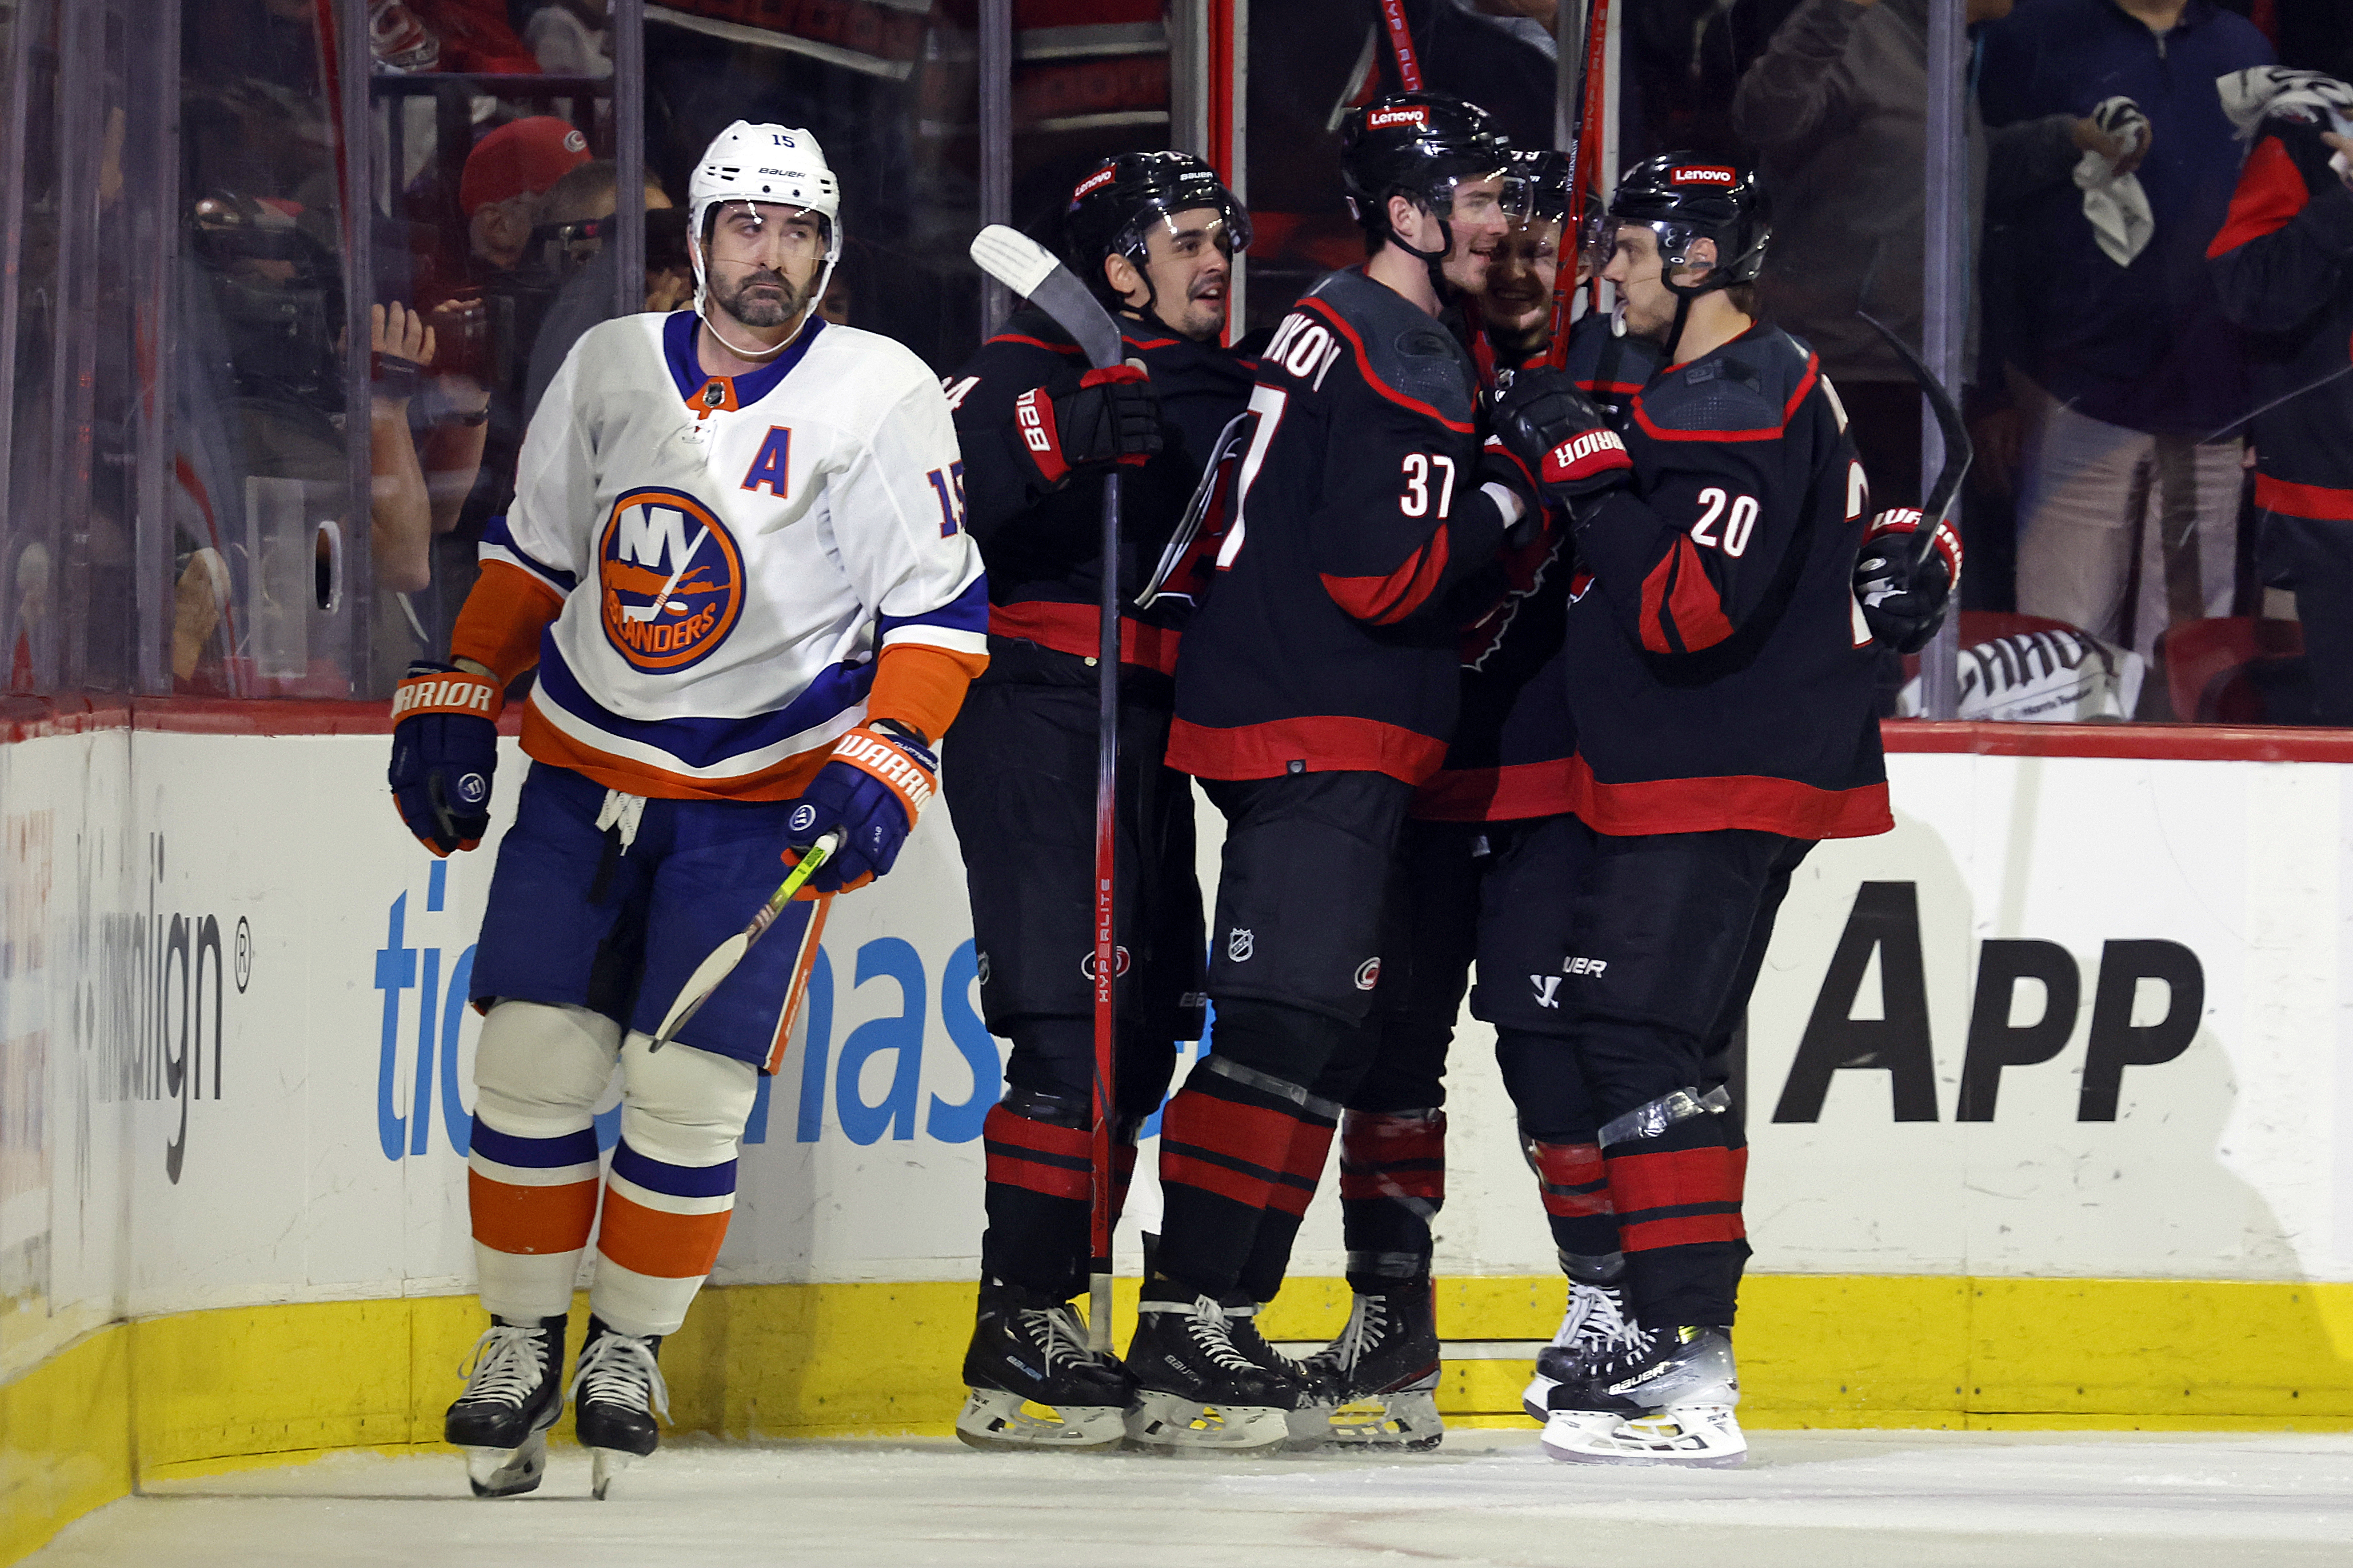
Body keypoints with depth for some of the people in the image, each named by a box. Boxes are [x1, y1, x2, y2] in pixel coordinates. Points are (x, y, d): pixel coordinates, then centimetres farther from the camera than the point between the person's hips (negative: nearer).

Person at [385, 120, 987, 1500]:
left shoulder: (883, 396, -8)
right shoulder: (613, 367, 4)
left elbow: (942, 608, -8)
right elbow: (532, 554, 15)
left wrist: (880, 767, -18)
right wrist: (457, 704, 10)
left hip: (768, 792, -3)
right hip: (584, 764, 3)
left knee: (692, 1088, -7)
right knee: (532, 1060, -4)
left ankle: (632, 1345, 11)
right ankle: (524, 1338, 11)